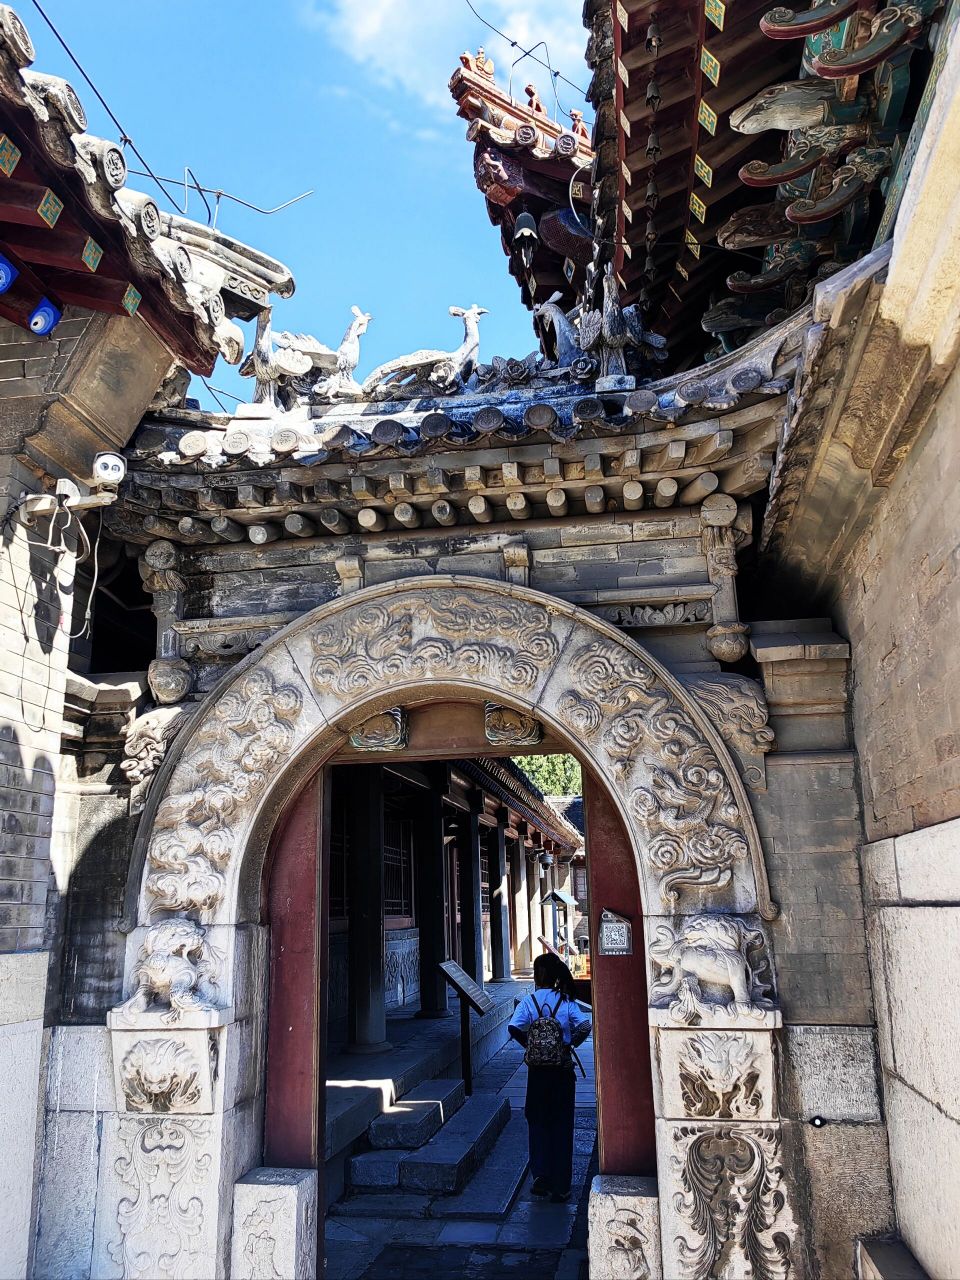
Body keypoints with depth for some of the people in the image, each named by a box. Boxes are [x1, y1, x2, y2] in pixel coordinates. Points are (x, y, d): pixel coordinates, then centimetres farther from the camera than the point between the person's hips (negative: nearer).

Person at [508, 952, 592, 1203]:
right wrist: (571, 1044, -1)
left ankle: (540, 1176, 5)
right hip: (562, 1069, 1)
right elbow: (585, 1026, -18)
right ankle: (560, 1187, 14)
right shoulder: (567, 1001, -5)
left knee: (538, 1122, 16)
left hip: (537, 1070, 0)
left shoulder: (529, 1000, -7)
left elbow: (514, 1028, -19)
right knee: (562, 1126, 9)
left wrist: (528, 1045, -2)